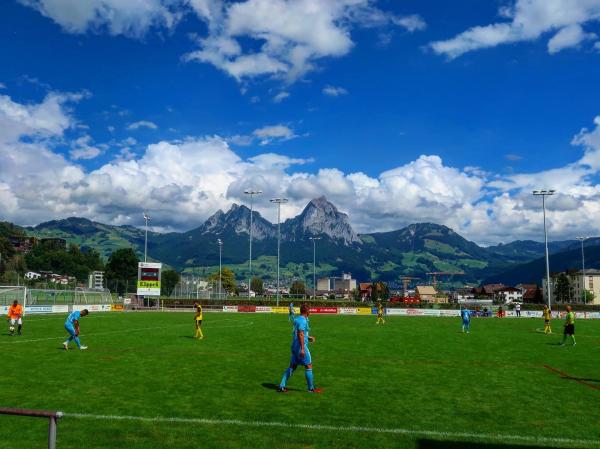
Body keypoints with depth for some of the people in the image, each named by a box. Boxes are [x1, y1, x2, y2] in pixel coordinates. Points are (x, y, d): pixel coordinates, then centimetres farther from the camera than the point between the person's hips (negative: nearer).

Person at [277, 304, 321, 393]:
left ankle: (282, 386, 8)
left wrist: (308, 337, 30)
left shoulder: (296, 319, 13)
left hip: (294, 346, 9)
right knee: (309, 366, 2)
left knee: (292, 367, 11)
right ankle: (311, 388, 9)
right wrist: (302, 349, -26)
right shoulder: (303, 320, -15)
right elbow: (300, 334, -23)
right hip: (301, 346, -9)